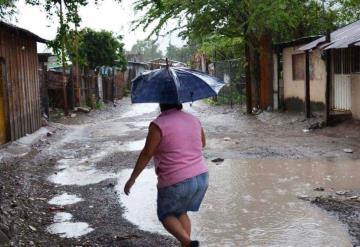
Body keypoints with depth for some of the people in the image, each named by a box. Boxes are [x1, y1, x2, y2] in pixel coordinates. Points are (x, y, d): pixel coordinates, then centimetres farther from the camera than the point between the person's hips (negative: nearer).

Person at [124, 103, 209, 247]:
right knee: (180, 212, 26)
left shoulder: (159, 124, -13)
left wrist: (132, 179, -6)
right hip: (202, 177, 6)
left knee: (166, 215, 17)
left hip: (176, 183, -6)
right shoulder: (193, 120, 6)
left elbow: (146, 154, -13)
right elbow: (202, 144, 21)